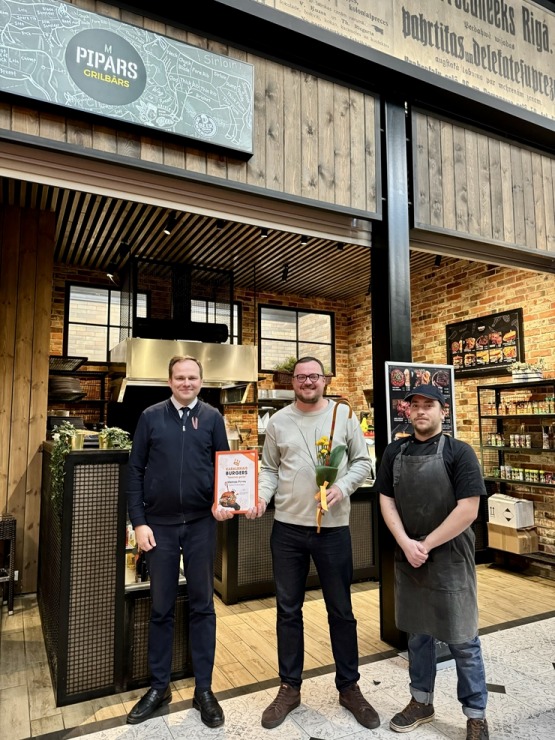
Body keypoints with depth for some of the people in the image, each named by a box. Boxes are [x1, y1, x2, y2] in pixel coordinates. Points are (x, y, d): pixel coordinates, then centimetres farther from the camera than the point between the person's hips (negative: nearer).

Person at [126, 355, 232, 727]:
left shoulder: (212, 417, 2)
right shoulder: (151, 417, 1)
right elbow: (135, 471, 1)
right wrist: (139, 521, -5)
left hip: (201, 523, 0)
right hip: (160, 524, 0)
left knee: (202, 605, 10)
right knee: (161, 607, 11)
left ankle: (204, 689, 24)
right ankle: (159, 686, 29)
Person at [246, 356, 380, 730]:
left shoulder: (343, 414, -1)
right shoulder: (279, 420, 3)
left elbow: (362, 461, 2)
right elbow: (269, 468, 7)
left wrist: (343, 487, -14)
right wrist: (261, 497, -10)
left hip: (333, 527, -1)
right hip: (287, 527, 2)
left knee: (341, 611, 13)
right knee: (288, 610, 14)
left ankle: (349, 687, 33)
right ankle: (290, 688, 32)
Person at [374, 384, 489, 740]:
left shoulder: (458, 452, -10)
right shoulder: (395, 452, 3)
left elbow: (468, 510, -16)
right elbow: (386, 500, 4)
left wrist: (426, 545, -13)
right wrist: (406, 544, -9)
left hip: (450, 559, -4)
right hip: (407, 558, 4)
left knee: (462, 640, 8)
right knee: (418, 634, 18)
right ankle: (421, 702, 37)